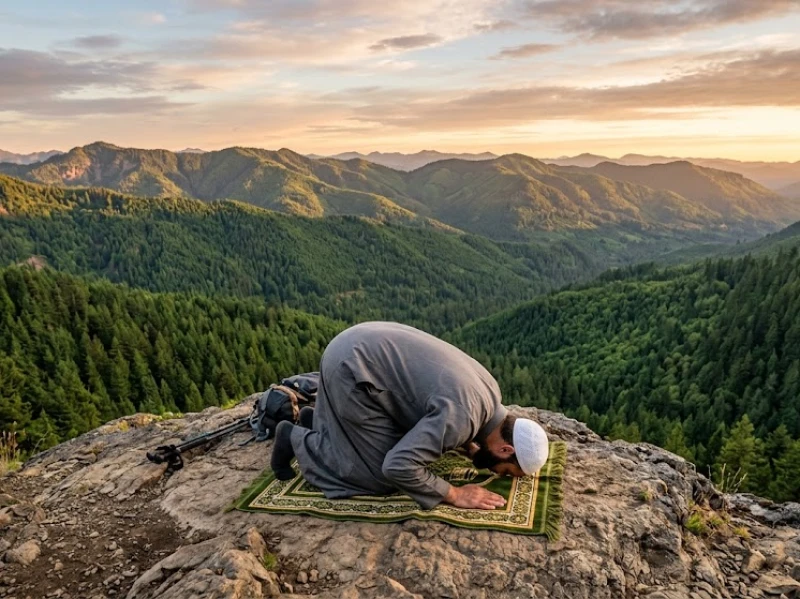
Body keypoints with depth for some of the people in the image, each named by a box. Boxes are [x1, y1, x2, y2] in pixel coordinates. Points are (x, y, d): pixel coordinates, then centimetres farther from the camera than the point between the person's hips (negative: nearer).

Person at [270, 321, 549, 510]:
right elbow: (398, 466, -28)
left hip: (365, 346, 9)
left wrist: (471, 446, 6)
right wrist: (455, 495, -16)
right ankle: (298, 440, 12)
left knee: (408, 439, 18)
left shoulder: (489, 390, 3)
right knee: (380, 476, -2)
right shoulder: (462, 417, -25)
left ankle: (320, 421, 30)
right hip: (351, 368, -9)